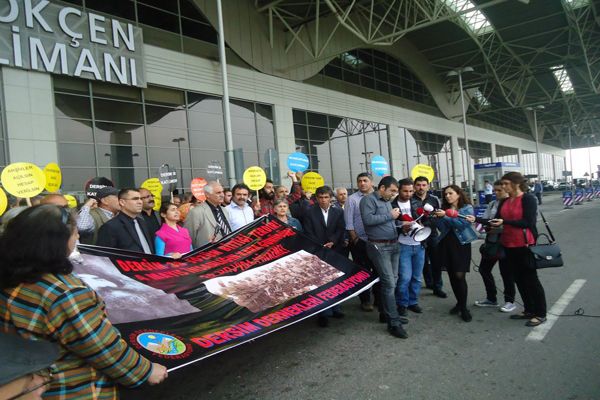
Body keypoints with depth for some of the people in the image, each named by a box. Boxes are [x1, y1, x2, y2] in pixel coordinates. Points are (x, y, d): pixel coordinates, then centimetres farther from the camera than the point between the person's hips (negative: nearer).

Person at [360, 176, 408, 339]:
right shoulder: (368, 200, -8)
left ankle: (387, 313, 26)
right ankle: (393, 323, -5)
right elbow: (368, 219, -22)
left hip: (394, 245, 9)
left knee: (392, 281, 12)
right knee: (389, 283, -10)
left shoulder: (387, 201, 18)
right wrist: (389, 216, -14)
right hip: (379, 246, -9)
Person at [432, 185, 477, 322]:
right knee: (452, 276, 8)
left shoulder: (467, 208, -2)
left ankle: (464, 307, 1)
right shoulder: (444, 209, 10)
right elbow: (442, 228, 3)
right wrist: (437, 218, -14)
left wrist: (445, 216, -21)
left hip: (461, 245, -5)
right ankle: (459, 302, 23)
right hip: (446, 244, 5)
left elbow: (463, 224, -18)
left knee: (460, 276, -10)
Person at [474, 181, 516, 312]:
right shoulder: (492, 204, 11)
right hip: (491, 241, 7)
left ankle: (510, 301, 20)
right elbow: (485, 219, 8)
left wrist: (497, 228, -19)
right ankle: (491, 298, 27)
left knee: (506, 272, 3)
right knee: (484, 268, 11)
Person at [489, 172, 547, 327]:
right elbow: (496, 220, 6)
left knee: (531, 279, 2)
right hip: (508, 245, 7)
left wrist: (504, 222, -24)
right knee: (519, 279, 13)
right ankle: (529, 310, 26)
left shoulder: (528, 199, -11)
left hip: (525, 245, -7)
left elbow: (528, 222, -19)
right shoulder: (505, 202, 9)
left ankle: (540, 314, 14)